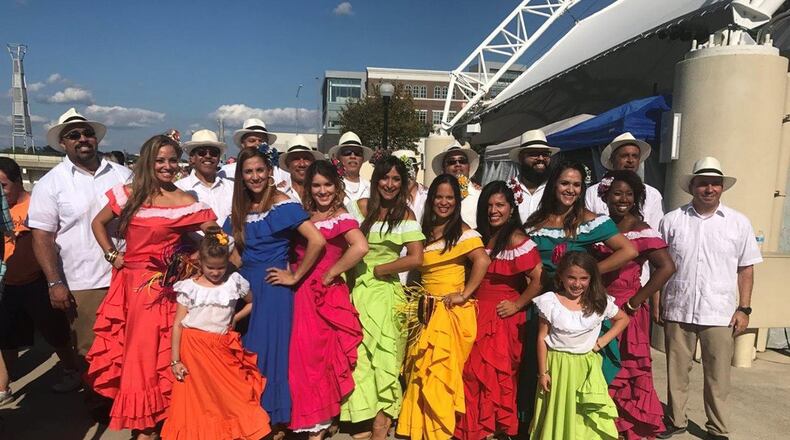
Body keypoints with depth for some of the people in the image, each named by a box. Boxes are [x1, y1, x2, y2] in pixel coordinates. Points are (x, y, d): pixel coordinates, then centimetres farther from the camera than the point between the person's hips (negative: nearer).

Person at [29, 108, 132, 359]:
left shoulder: (122, 175, 7)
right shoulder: (50, 184, 0)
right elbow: (42, 238, -3)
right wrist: (55, 283, -10)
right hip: (80, 286, -2)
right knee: (89, 352, 6)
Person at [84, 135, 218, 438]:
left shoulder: (185, 203, -7)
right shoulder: (129, 195, 4)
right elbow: (98, 223, 17)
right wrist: (111, 255, 8)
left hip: (159, 286, -4)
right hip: (129, 283, 4)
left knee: (149, 348, 3)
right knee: (124, 347, 13)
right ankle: (131, 413, 36)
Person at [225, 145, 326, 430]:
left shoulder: (283, 204, -11)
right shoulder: (241, 208, 10)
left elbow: (317, 241, -21)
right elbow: (233, 249, 20)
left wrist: (295, 276, -14)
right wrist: (241, 270, 3)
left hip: (272, 288, -6)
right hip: (245, 286, 7)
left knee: (269, 352, -1)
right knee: (245, 354, 12)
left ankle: (275, 423, 15)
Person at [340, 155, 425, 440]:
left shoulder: (405, 214, -1)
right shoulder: (360, 207, 5)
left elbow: (416, 258, -10)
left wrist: (378, 270, -7)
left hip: (385, 291, -2)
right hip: (358, 288, 2)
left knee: (383, 352, 1)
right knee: (360, 352, 2)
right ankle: (366, 416, 13)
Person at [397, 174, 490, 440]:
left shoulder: (462, 231, -9)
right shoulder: (425, 230, 13)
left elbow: (482, 261, -23)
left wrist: (464, 295, -20)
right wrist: (418, 299, 8)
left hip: (451, 312, -6)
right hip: (426, 310, 7)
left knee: (438, 372, -2)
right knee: (422, 372, 10)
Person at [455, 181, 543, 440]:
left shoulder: (516, 239, -12)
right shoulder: (480, 236, 9)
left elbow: (539, 280, -18)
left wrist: (517, 305, -12)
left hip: (503, 317, -6)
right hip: (478, 313, 6)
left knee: (496, 372, 3)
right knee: (474, 370, 8)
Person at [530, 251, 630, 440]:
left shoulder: (600, 302, -5)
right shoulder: (550, 302, -10)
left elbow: (623, 319, 12)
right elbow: (542, 338, -5)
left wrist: (602, 341, 0)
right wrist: (542, 372, -6)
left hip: (587, 366, 1)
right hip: (558, 365, -1)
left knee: (589, 416, 3)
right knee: (559, 412, 9)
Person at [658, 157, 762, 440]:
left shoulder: (739, 223, 3)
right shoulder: (672, 220, 2)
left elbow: (746, 268, 6)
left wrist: (744, 309, 1)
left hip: (720, 313, 0)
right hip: (677, 310, 0)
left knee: (718, 376, 8)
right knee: (677, 372, 11)